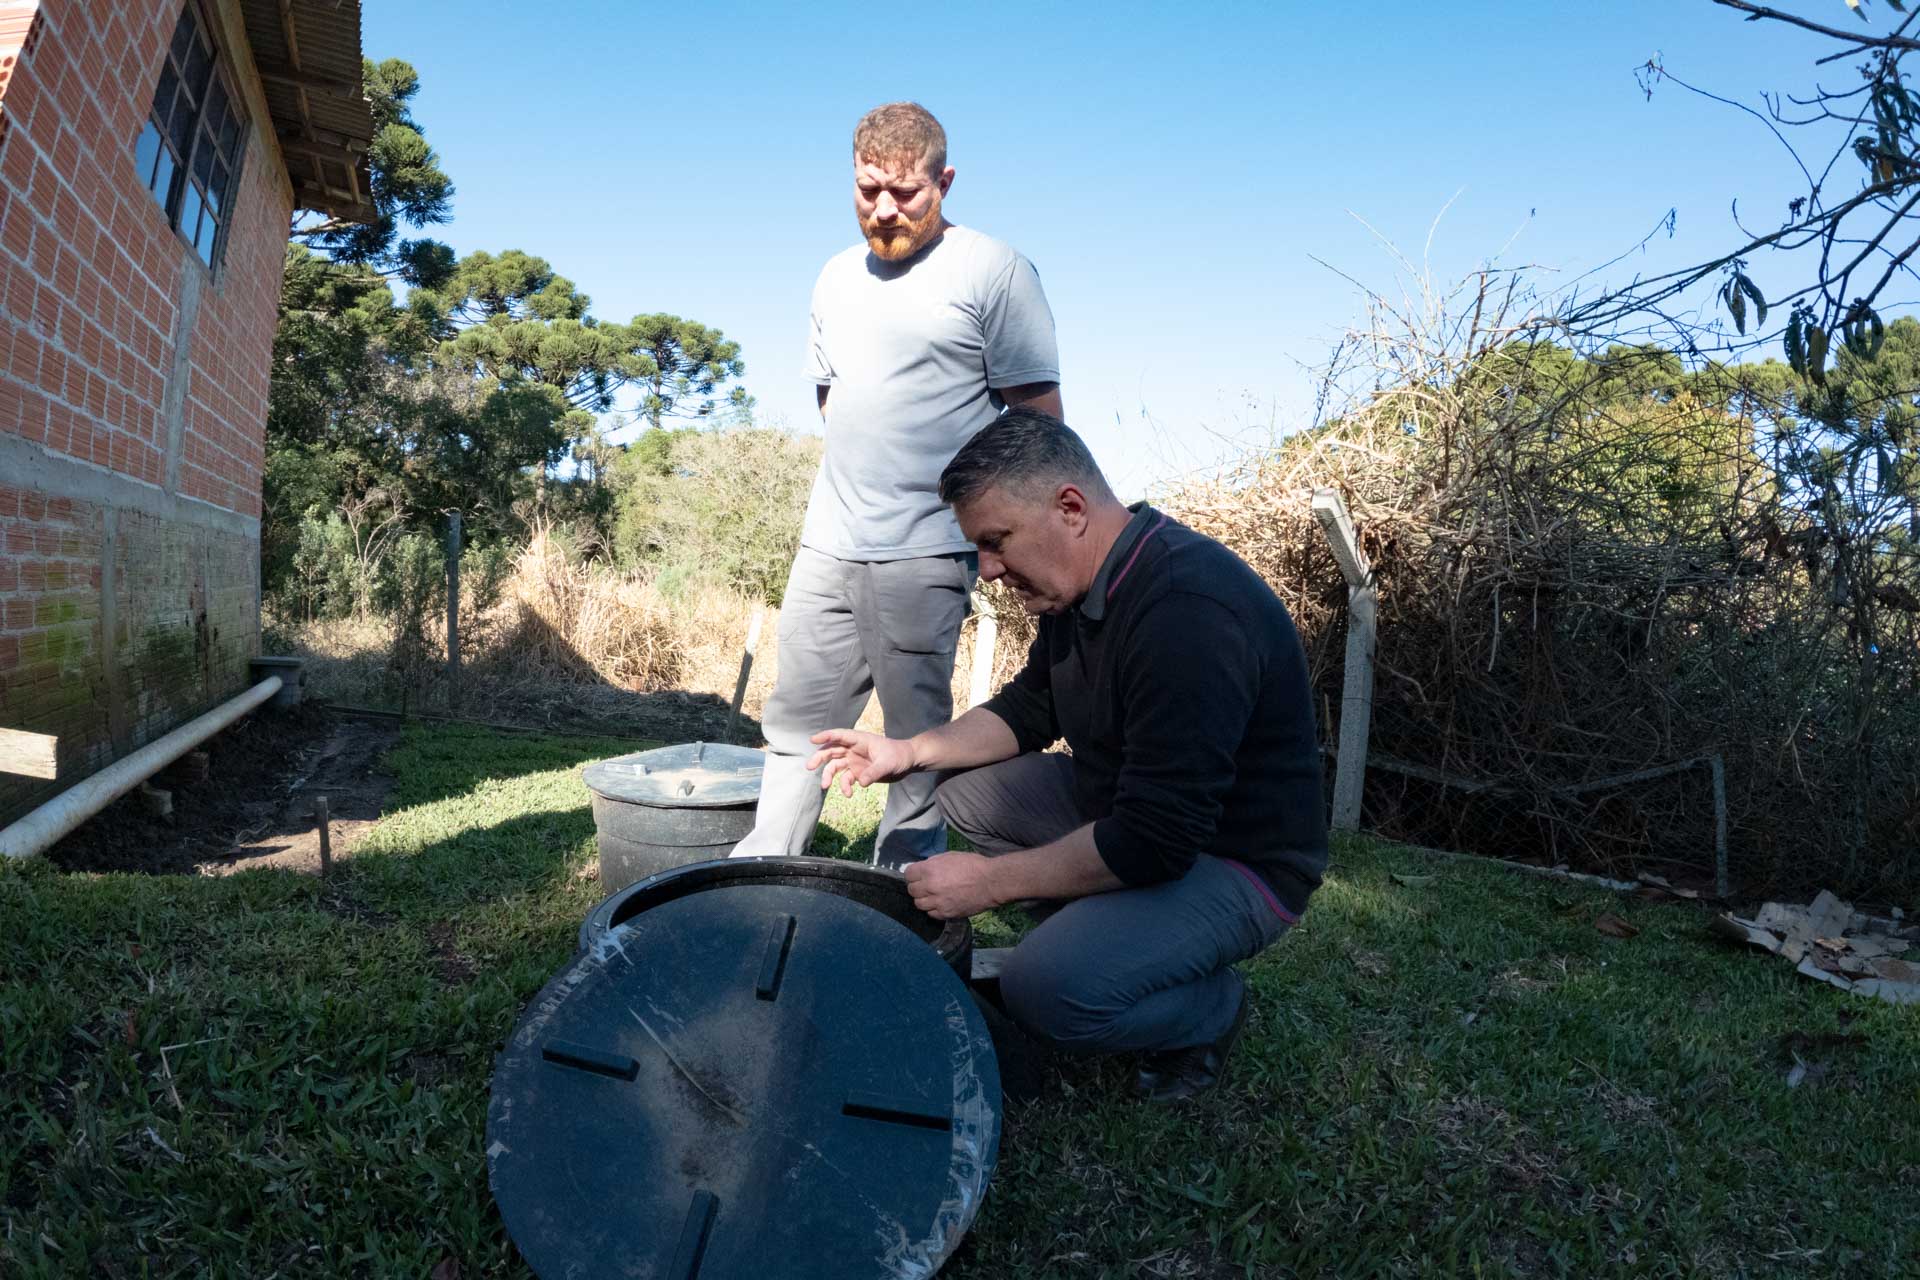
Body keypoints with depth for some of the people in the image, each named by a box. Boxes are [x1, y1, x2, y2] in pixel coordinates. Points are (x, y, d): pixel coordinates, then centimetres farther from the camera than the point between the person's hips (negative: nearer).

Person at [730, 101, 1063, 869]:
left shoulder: (993, 272, -3)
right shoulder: (837, 278, 17)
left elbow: (1038, 413, -5)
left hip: (924, 551, -6)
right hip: (827, 544, 6)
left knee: (918, 733, 2)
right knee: (797, 720, 10)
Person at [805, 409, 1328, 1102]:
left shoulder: (1189, 611, -32)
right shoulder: (1077, 584, 0)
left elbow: (1155, 838, -31)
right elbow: (1028, 710, 13)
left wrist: (988, 881, -23)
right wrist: (908, 751, -2)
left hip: (1239, 859, -9)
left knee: (1047, 989, -29)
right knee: (964, 789, 5)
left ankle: (1211, 1006, 1)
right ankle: (1112, 924, 8)